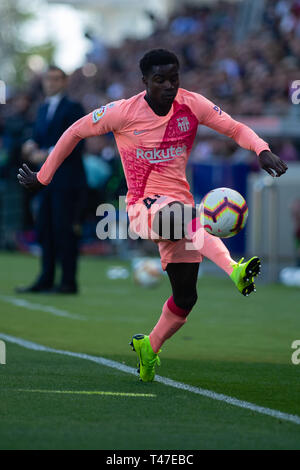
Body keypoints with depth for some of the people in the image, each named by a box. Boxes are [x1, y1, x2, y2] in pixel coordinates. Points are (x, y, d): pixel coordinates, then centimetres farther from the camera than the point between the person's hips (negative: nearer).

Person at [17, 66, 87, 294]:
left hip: (66, 180, -8)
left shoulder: (73, 108, -6)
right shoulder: (44, 109, 19)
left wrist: (47, 154, -19)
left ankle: (69, 282, -5)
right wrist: (31, 145, -1)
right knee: (45, 230, 8)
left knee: (64, 230, -8)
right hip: (47, 181, 8)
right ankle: (46, 279, 13)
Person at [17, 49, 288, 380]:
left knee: (185, 297, 0)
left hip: (179, 202, 4)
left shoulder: (192, 105, 0)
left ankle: (149, 347, 25)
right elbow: (76, 132, 3)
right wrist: (43, 177, 7)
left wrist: (262, 150, -17)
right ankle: (234, 271, -59)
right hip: (144, 206, -4)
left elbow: (235, 129, 3)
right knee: (184, 215, -40)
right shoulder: (124, 112, -7)